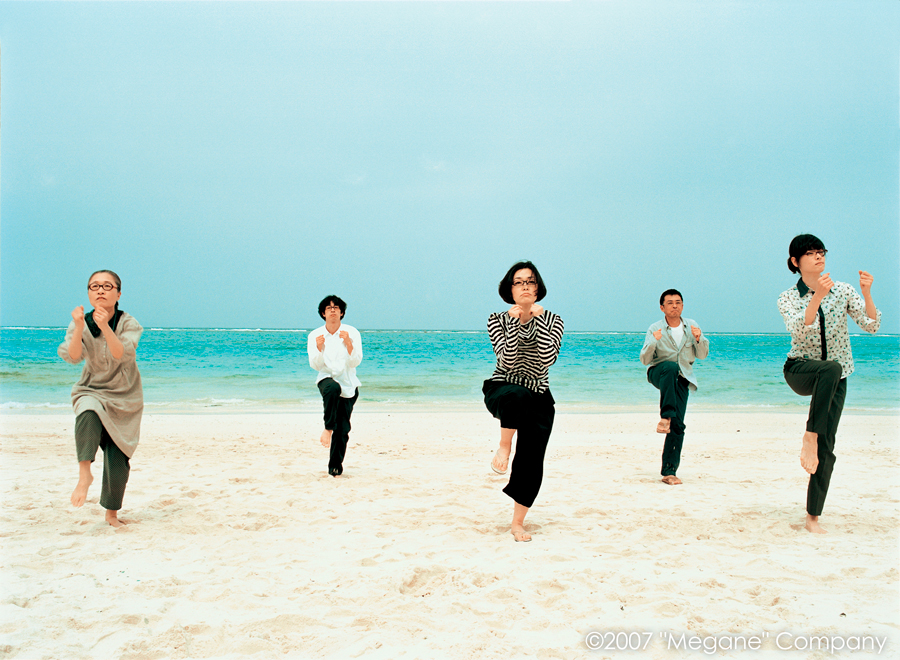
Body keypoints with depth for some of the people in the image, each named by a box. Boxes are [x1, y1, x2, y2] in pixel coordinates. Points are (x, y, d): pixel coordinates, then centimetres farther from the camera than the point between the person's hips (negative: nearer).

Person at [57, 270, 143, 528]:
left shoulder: (128, 323, -9)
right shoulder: (80, 323, -4)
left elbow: (124, 355, -26)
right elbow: (72, 356, -19)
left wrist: (105, 327, -38)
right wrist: (79, 327, -33)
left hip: (125, 398, 0)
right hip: (92, 392, 0)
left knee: (118, 461, -1)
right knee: (89, 413, -39)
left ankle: (112, 514, 19)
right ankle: (84, 473, -34)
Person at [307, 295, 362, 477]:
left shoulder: (352, 333, -3)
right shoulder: (315, 336, 0)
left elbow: (356, 362, -11)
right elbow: (316, 365, -7)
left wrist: (348, 343, -26)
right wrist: (319, 348, -24)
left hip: (348, 385, 1)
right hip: (327, 379, -1)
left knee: (343, 430, -1)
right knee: (333, 389, -39)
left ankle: (335, 466, 14)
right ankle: (328, 428, -24)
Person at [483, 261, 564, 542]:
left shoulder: (552, 321, 0)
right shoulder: (498, 320, -3)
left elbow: (547, 360, -18)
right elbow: (508, 360, -18)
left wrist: (538, 319, -19)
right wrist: (514, 321, -23)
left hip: (538, 399, 2)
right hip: (501, 390, -2)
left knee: (531, 462, -3)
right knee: (518, 395, -41)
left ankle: (518, 523, 14)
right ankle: (504, 448, -21)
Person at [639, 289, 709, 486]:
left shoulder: (691, 326, 3)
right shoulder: (655, 329, -6)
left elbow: (702, 355, 5)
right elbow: (645, 360, -11)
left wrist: (699, 339, -15)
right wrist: (653, 342, -29)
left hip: (681, 379, 2)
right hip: (659, 373, -2)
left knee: (678, 425, -9)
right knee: (671, 367, -39)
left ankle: (669, 471, -2)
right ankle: (665, 416, -43)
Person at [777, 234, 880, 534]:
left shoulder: (843, 291, 1)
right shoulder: (788, 298, -5)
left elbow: (872, 325, -7)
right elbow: (800, 330, -24)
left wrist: (867, 294, -22)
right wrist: (817, 296, -36)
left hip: (836, 378, 3)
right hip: (800, 371, -2)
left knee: (827, 447, -4)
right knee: (832, 368, -39)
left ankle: (813, 516, 5)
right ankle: (809, 436, -30)